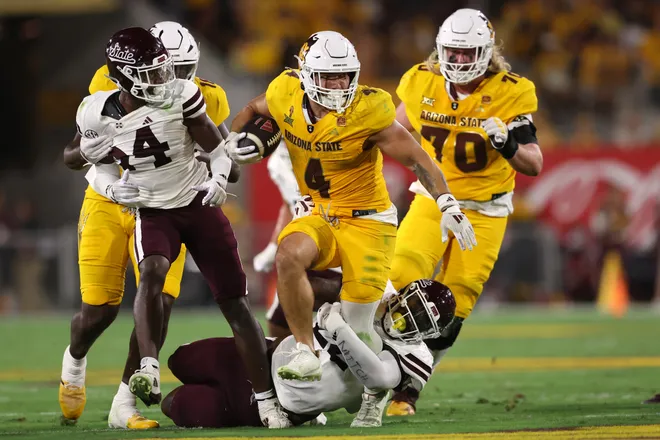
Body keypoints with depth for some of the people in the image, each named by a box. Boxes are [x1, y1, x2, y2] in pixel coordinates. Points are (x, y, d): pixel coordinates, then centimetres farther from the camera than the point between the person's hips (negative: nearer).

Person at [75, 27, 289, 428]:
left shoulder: (181, 97, -14)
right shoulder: (100, 115, -10)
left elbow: (217, 148, -2)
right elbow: (102, 169, 7)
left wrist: (219, 177, -21)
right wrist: (114, 188, -15)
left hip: (199, 204, 0)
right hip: (153, 212, 0)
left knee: (235, 301, 0)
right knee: (151, 273, -33)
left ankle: (266, 399, 7)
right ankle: (149, 370, -37)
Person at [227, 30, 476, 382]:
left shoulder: (367, 112, -20)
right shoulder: (287, 95, -8)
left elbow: (417, 159, -15)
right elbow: (253, 110, 17)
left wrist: (447, 205, -26)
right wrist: (232, 141, 0)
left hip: (367, 221, -4)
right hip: (321, 220, 4)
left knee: (357, 330, -11)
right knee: (288, 257, -31)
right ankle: (305, 354, -17)